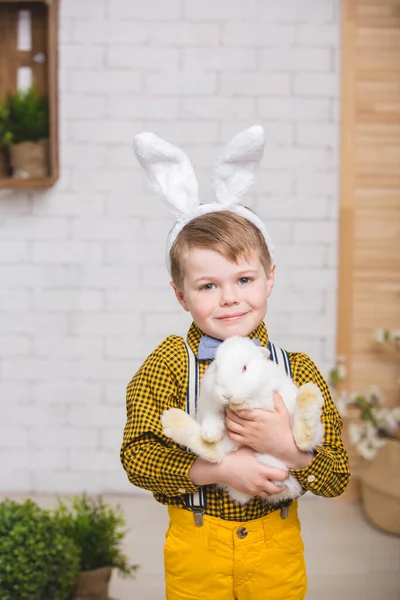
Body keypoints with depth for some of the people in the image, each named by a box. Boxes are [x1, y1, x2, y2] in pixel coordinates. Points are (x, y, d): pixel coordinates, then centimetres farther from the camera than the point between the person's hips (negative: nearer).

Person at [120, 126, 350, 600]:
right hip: (196, 553, -1)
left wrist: (288, 446, -25)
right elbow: (137, 457, -14)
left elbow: (337, 479, -7)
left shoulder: (299, 371, -7)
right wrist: (218, 470, -24)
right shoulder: (168, 364, -10)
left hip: (276, 552, 1)